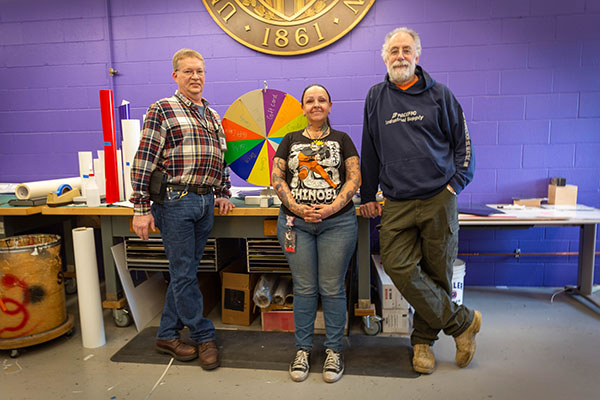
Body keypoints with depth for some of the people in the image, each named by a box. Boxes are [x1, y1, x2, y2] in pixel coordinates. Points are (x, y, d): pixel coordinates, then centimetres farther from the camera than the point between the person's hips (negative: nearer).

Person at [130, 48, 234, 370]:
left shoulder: (212, 116, 18)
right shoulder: (162, 110, -3)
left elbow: (220, 159, 25)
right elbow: (144, 161, -9)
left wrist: (223, 194, 17)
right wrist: (141, 209, -13)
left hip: (205, 203, 7)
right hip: (176, 201, -6)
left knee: (185, 272, 12)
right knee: (184, 274, 1)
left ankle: (168, 335, 26)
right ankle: (204, 337, 15)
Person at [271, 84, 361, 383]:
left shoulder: (342, 139, 11)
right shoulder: (290, 140, 13)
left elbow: (355, 178, 2)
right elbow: (276, 177, 5)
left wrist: (334, 206, -13)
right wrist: (295, 207, -10)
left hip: (337, 222, -1)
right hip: (295, 222, 1)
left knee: (332, 289, 3)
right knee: (304, 288, 5)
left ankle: (334, 351, 18)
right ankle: (303, 350, 20)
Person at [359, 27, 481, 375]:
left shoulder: (439, 94, 8)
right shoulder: (376, 97, 11)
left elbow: (462, 142, 12)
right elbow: (369, 150, 15)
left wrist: (455, 184, 2)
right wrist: (368, 196, 14)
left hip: (438, 201, -1)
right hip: (396, 205, 1)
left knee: (437, 272, 3)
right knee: (399, 267, -12)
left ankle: (423, 339, 24)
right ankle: (462, 321, 7)